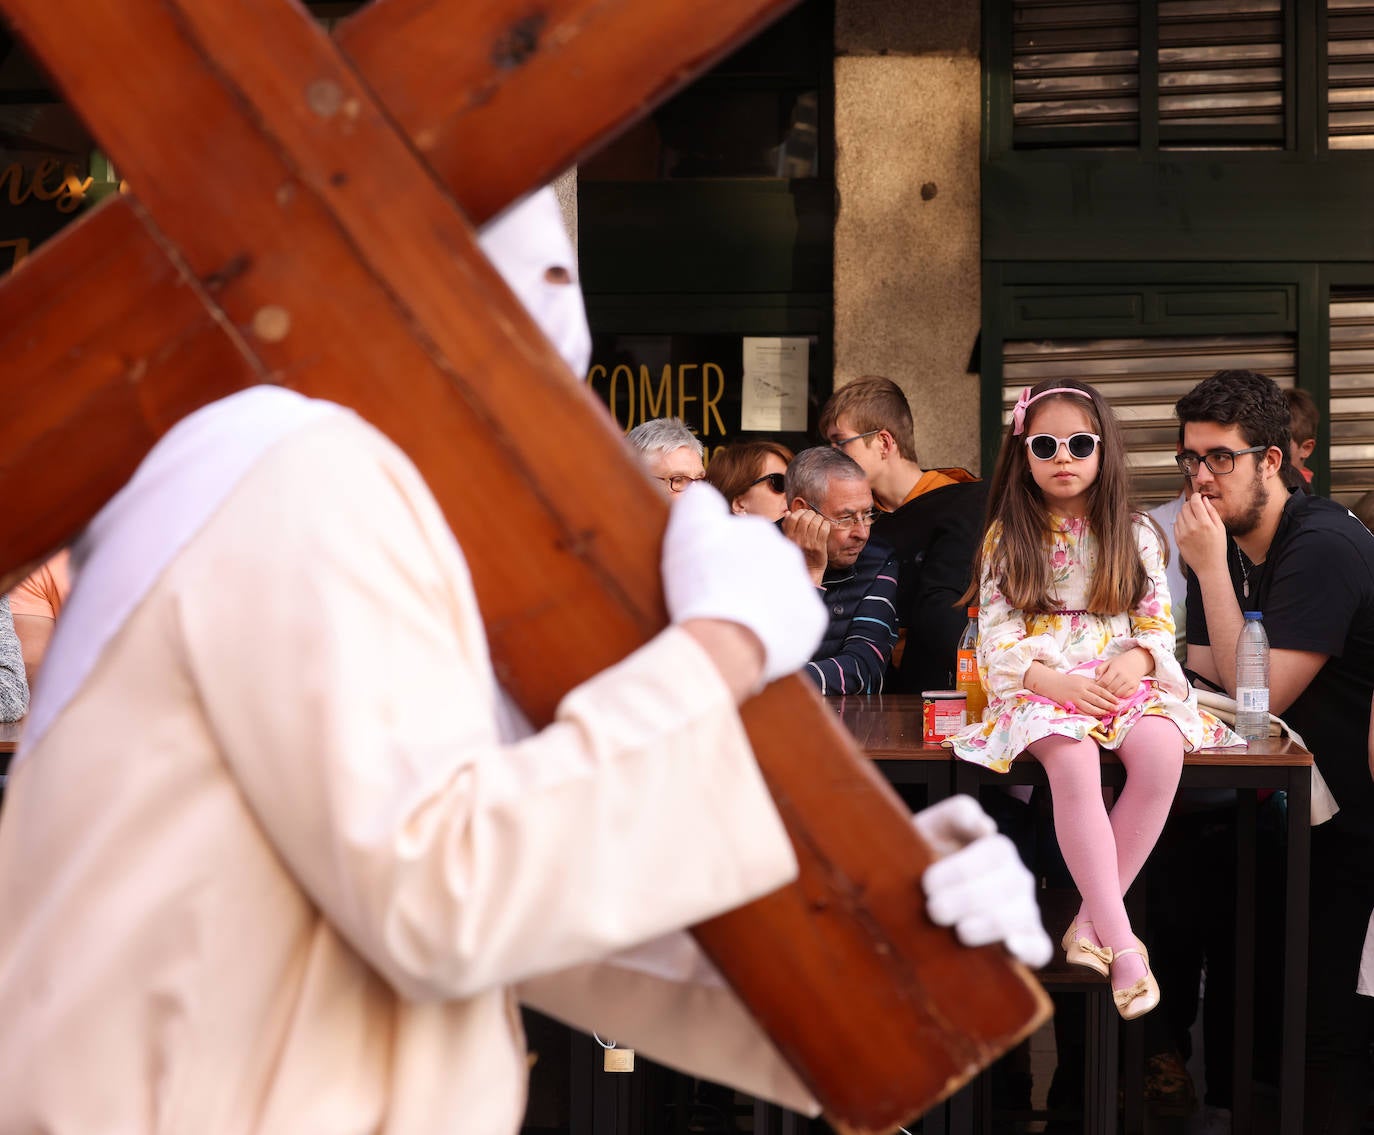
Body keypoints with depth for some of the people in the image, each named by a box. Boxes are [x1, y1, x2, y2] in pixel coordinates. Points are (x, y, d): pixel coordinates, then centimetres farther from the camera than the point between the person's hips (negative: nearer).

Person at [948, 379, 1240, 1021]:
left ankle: (1093, 918, -24)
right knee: (1073, 762, -36)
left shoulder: (1134, 536, 13)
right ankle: (1120, 943, -36)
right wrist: (1057, 681, -16)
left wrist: (1136, 660, -13)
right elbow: (997, 639, 1)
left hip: (1125, 679, 2)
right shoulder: (1007, 538, 9)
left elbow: (1158, 626, 10)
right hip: (1039, 685, -2)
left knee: (1162, 749, -33)